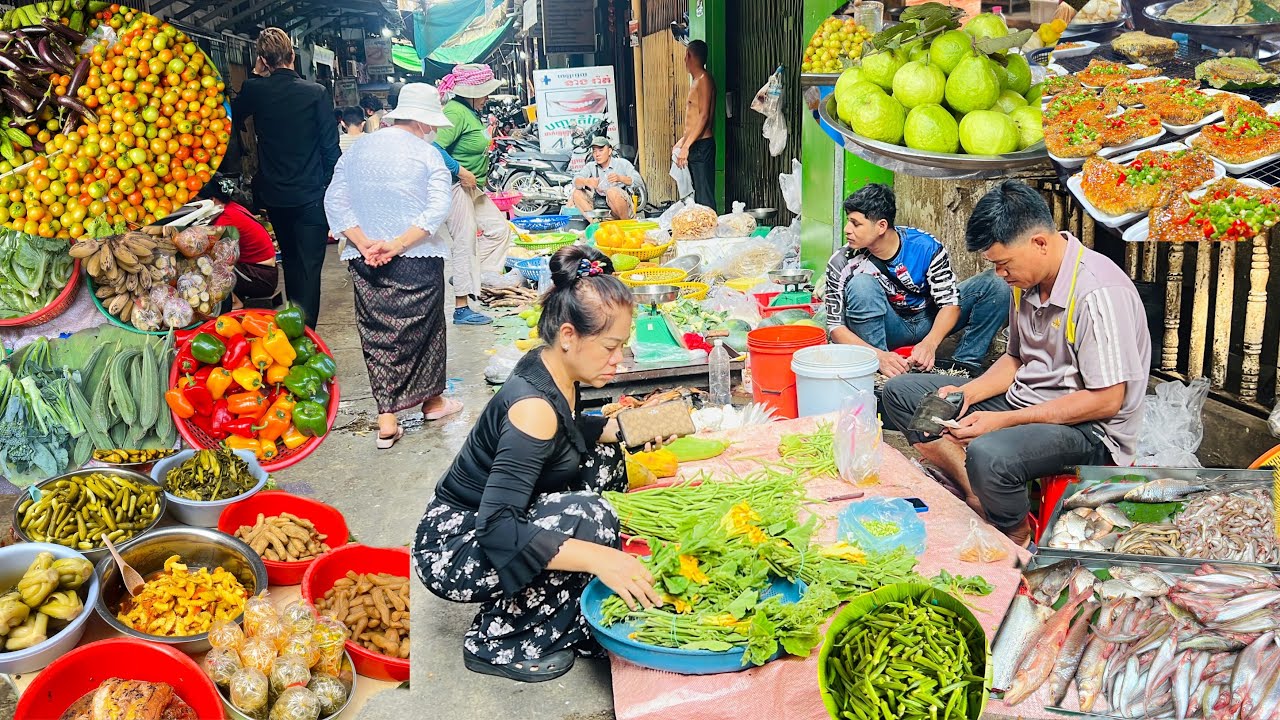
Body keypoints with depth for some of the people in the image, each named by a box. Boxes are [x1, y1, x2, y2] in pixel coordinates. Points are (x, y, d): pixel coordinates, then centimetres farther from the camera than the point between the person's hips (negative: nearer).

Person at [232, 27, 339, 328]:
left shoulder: (255, 90, -4)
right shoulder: (316, 93, -11)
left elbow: (231, 115, 17)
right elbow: (330, 147, -10)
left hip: (274, 195, 4)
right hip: (311, 196, -4)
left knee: (291, 261, 22)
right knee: (309, 267, 0)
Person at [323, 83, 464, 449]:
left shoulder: (355, 150, 9)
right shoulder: (427, 154, -5)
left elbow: (334, 201, 2)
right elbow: (439, 207, -17)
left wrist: (364, 244, -7)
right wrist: (398, 244, -18)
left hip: (365, 261, 4)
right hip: (417, 259, -3)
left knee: (377, 334, 8)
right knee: (423, 326, 13)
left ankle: (387, 420, 5)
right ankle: (432, 400, 30)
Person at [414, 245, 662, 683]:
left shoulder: (549, 369, -4)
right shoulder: (533, 405, -30)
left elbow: (564, 433, 19)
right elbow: (496, 529, -35)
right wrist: (598, 558, -42)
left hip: (493, 522, 10)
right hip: (450, 553, -10)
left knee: (603, 460, 9)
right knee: (588, 516, -27)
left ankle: (580, 618, 12)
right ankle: (497, 642, -8)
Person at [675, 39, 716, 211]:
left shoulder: (704, 79, -11)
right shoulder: (697, 81, 18)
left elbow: (704, 116, -20)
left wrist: (686, 146, -23)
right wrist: (683, 140, 24)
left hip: (701, 146, -10)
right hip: (694, 146, 10)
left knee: (704, 197, -11)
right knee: (697, 195, 11)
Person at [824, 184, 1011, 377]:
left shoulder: (927, 247, -19)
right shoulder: (842, 263, -21)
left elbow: (950, 302, -16)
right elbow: (836, 326, -21)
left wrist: (930, 343, -36)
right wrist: (878, 355, -38)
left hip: (929, 322, 2)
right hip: (885, 329, -2)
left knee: (996, 285, -16)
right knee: (861, 284, -33)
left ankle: (962, 365, -17)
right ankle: (877, 372, -24)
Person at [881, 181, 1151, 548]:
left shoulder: (1099, 293, -23)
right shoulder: (1028, 281, 4)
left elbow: (1107, 400, -23)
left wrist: (1003, 421, -23)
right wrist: (966, 393, -3)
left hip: (1086, 429, -9)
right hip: (1024, 401, 9)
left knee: (988, 455, -39)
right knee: (899, 392, 2)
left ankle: (1016, 537, -6)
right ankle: (977, 495, -9)